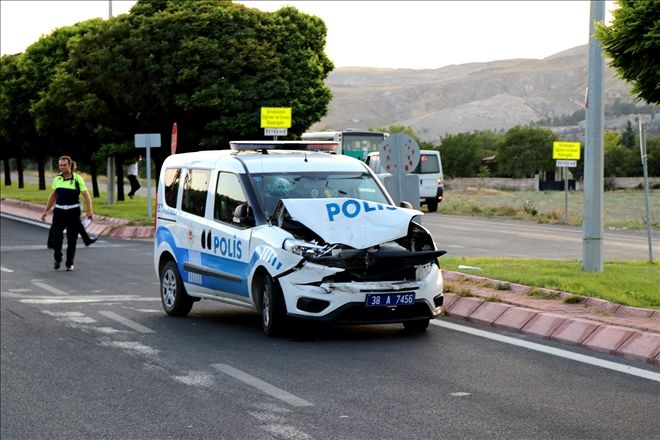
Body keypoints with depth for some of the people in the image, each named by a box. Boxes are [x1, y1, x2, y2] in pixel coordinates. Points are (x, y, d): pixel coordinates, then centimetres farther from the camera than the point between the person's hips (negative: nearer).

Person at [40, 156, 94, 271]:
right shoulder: (57, 179, 8)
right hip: (59, 211, 2)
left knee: (72, 239, 1)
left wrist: (90, 211, -17)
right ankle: (57, 259, 13)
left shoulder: (78, 179, -4)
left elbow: (86, 195, -5)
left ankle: (70, 263, 13)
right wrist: (46, 211, 18)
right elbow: (53, 196, 19)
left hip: (73, 212, -2)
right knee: (56, 237, -9)